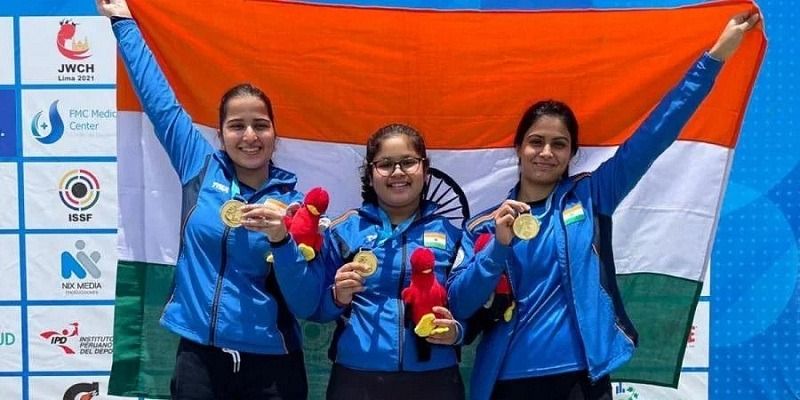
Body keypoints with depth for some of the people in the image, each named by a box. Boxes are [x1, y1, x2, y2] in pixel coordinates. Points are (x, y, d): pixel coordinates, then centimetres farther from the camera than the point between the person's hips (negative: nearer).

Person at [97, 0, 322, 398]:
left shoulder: (292, 202, -5)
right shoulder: (201, 168, 0)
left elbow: (305, 305, -8)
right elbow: (159, 99, 10)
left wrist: (281, 241, -23)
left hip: (271, 366, -1)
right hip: (198, 358, 2)